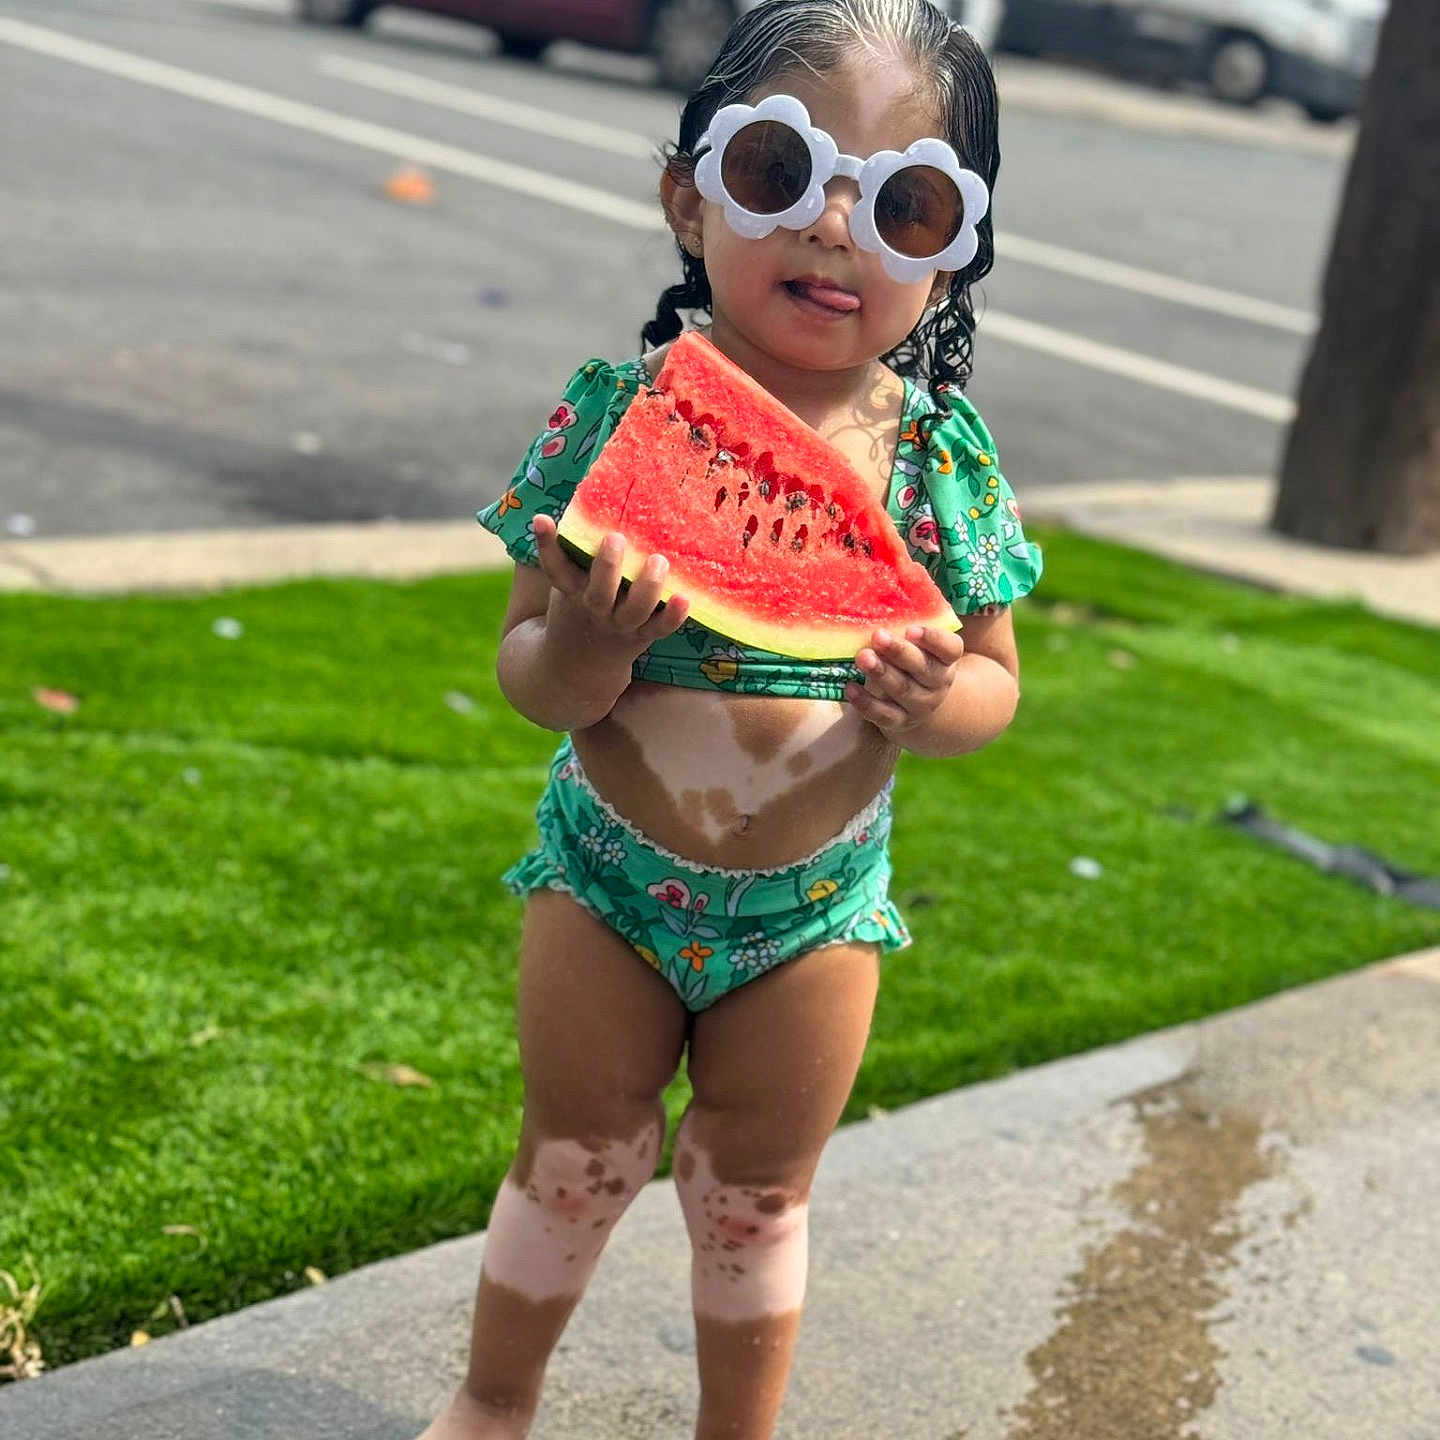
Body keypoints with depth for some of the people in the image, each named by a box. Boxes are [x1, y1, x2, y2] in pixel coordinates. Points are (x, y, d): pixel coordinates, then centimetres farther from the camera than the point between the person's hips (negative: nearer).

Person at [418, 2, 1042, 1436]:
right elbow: (526, 673, -12)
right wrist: (579, 655, -35)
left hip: (814, 903, 1)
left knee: (756, 1198, 18)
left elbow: (994, 682, -4)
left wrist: (932, 702, -27)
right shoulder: (615, 412, -16)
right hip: (610, 874, 0)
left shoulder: (940, 456, -13)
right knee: (576, 1161, 18)